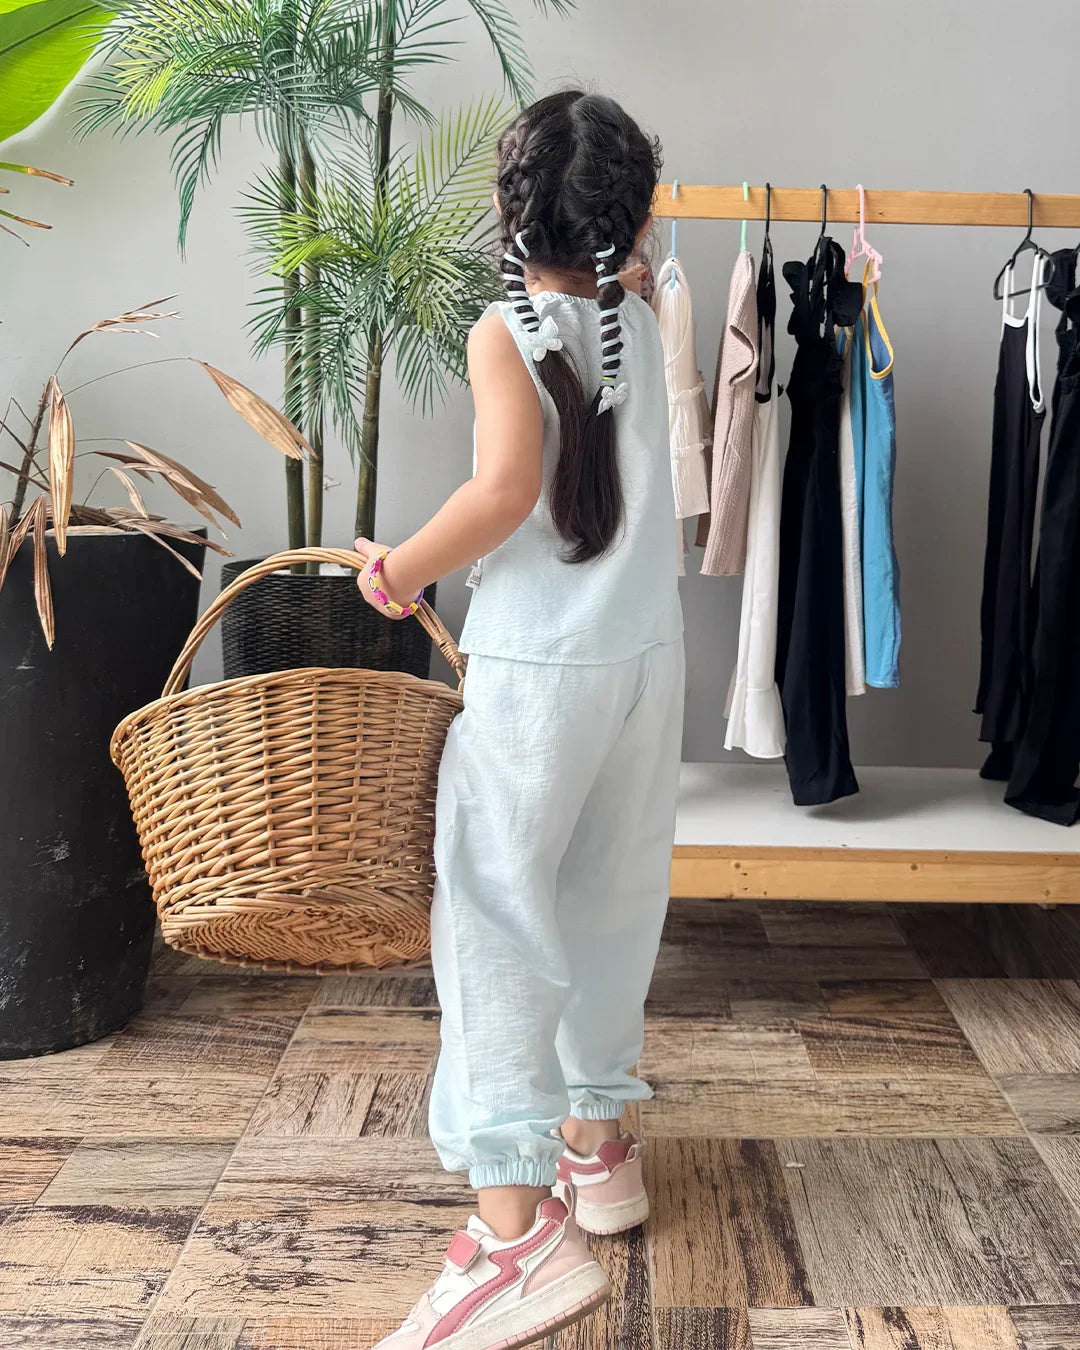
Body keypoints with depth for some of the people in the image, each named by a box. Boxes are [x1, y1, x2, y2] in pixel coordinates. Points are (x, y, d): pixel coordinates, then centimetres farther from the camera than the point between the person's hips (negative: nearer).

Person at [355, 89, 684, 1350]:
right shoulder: (641, 325, 9)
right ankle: (597, 1138, 30)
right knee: (610, 902, 16)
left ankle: (515, 1222, -9)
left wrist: (398, 571, -11)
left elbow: (507, 489, -22)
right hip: (646, 657, 6)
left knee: (495, 914, -4)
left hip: (535, 669, -6)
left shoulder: (505, 330, -7)